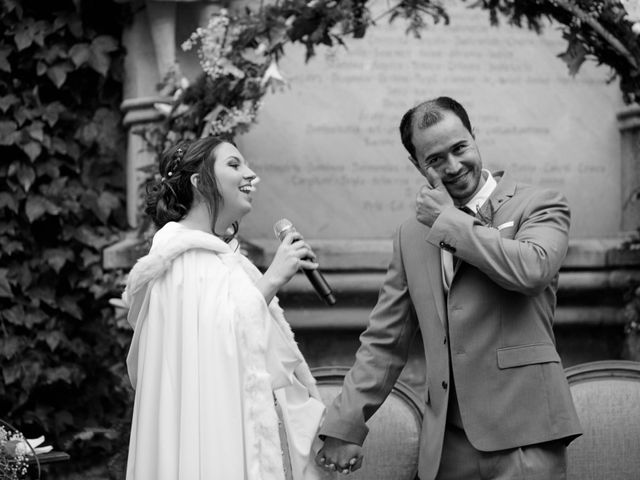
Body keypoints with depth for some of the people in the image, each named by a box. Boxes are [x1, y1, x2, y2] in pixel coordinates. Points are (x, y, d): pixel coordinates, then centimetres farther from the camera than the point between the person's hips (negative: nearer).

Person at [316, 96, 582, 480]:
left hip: (523, 437, -4)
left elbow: (531, 269, -19)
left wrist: (450, 220, -7)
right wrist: (345, 425, 9)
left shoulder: (540, 204, 2)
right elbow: (384, 342, 17)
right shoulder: (412, 236, 15)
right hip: (448, 444, 4)